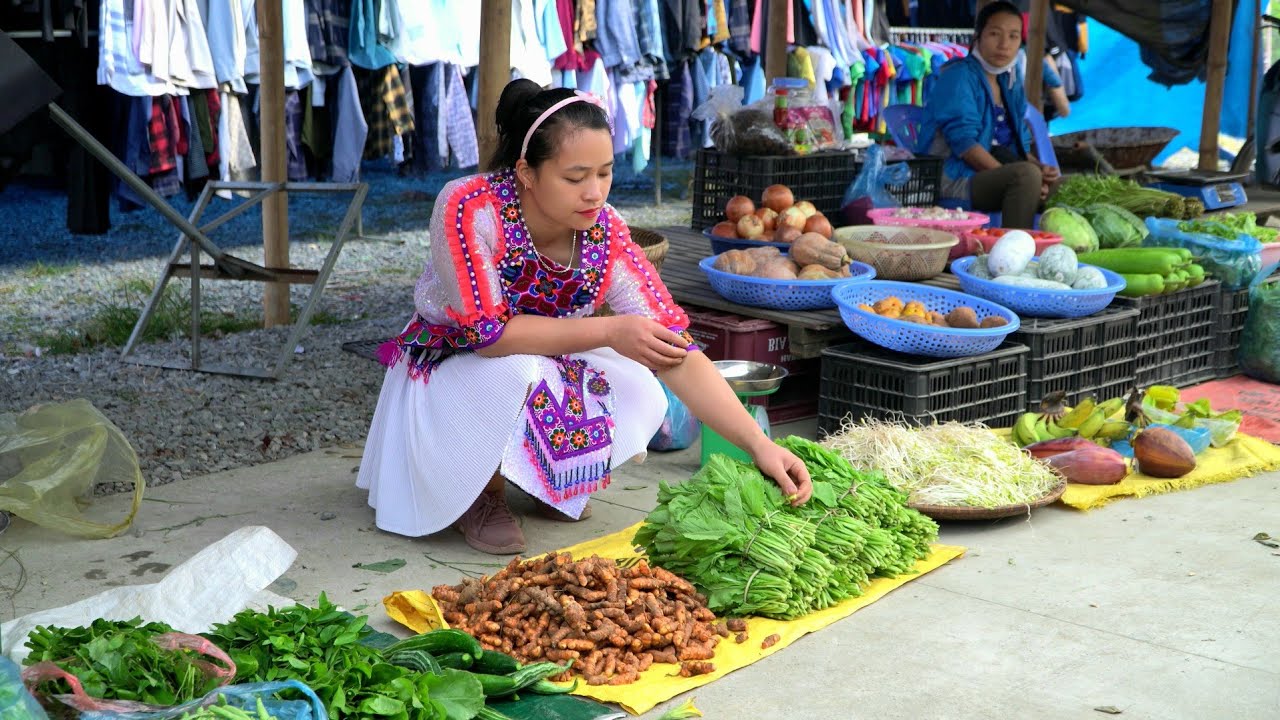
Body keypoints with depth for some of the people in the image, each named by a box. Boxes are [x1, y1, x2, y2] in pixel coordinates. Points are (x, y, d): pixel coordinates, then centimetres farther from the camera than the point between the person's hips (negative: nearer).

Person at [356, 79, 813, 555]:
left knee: (639, 394, -22)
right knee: (522, 374, -36)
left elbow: (676, 351, -23)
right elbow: (485, 332, -32)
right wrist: (608, 331, -32)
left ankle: (547, 483, 9)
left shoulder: (605, 234, -20)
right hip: (445, 369, -4)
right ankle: (482, 496, -5)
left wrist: (760, 445, -32)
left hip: (545, 371, 4)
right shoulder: (468, 209, -30)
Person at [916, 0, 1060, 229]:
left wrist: (1040, 168, -6)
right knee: (1027, 175, -31)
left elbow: (1019, 146, 17)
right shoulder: (959, 76, -7)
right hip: (953, 180, -8)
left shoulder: (1011, 84, 18)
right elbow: (964, 144, -17)